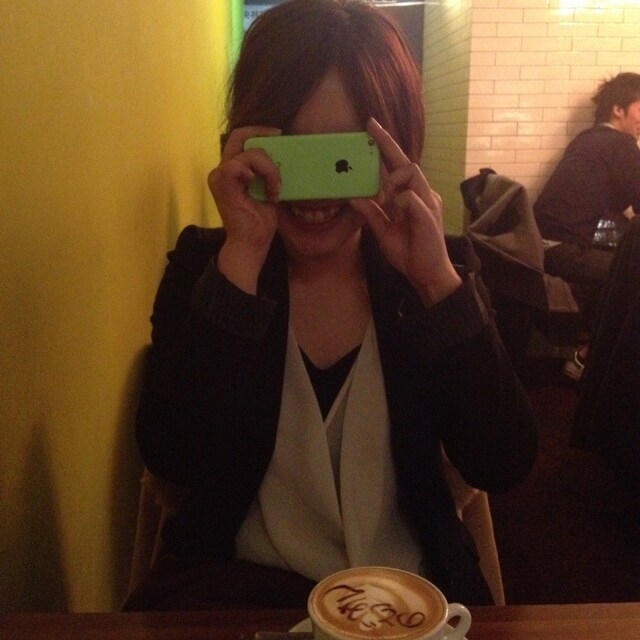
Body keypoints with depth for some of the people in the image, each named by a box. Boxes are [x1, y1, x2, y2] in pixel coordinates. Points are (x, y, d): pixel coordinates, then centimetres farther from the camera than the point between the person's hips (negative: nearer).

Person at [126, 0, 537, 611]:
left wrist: (437, 279, -24)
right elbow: (172, 458, -19)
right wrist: (242, 258, -25)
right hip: (240, 583, -1)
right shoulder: (202, 262, -7)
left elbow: (503, 465, -13)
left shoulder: (423, 272, -5)